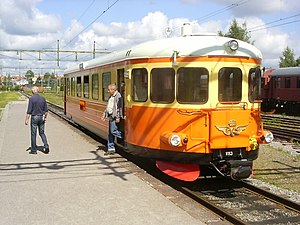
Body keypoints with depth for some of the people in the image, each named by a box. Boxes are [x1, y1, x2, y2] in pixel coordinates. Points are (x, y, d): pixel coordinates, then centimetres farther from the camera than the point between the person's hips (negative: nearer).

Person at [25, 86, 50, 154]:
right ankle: (46, 146, -1)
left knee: (33, 134, 5)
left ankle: (34, 150, 11)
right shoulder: (42, 98, 2)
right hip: (41, 117, 4)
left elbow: (29, 111, -13)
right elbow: (46, 110, 6)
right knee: (42, 133, 16)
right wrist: (45, 117, 18)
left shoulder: (31, 98, -11)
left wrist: (27, 119, -7)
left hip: (34, 117, -4)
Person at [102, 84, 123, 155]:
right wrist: (104, 114, 20)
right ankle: (111, 149, 13)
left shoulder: (118, 96, -12)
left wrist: (118, 117, -22)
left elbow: (119, 107, -17)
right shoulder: (111, 96, 17)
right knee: (110, 133, 9)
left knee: (113, 131, -14)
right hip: (111, 116, 9)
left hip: (115, 117, -9)